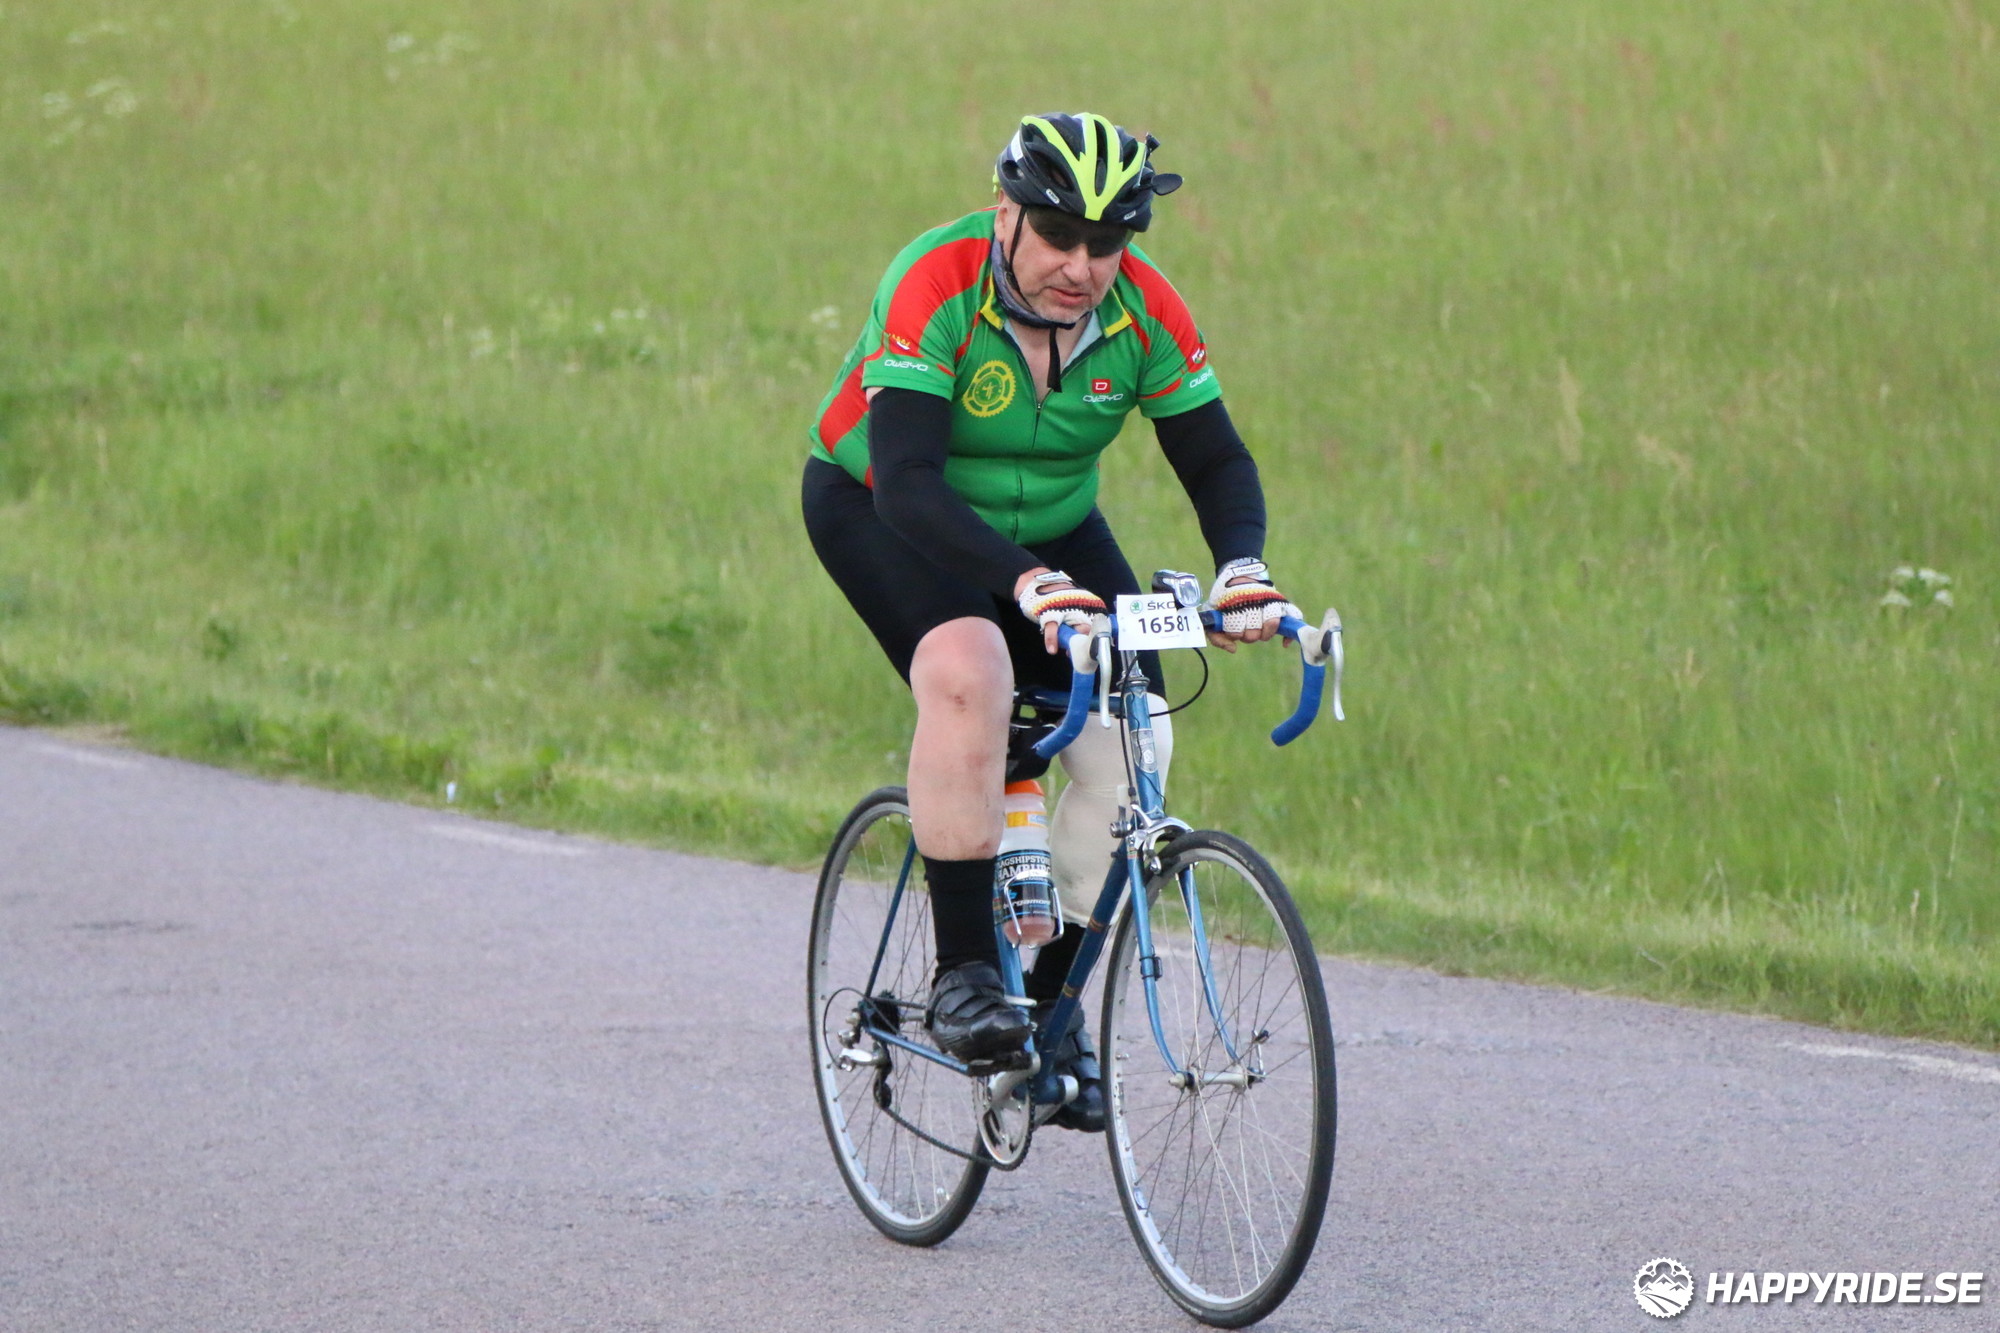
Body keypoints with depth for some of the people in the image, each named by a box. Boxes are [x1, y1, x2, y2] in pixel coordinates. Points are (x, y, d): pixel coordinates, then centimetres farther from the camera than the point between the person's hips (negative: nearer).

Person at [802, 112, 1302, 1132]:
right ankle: (961, 973, -25)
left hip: (1049, 528, 5)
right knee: (969, 672, -34)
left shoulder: (1144, 310, -18)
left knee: (1132, 740, -14)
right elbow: (908, 478, -39)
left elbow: (1215, 459, -15)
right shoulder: (934, 286, -31)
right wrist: (1026, 584, -53)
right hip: (877, 510, -5)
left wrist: (1241, 568, -37)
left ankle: (1054, 1004, 1)